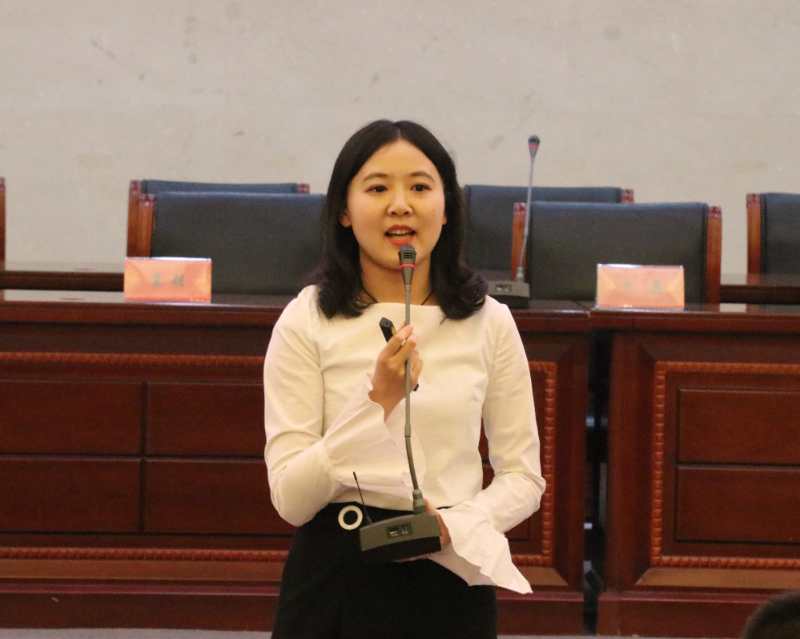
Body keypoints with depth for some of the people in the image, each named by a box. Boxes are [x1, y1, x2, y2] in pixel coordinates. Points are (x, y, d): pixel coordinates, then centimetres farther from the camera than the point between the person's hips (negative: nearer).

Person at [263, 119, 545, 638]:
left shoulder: (489, 322, 1)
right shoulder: (306, 322, -4)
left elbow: (523, 477, 5)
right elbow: (290, 497, -10)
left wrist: (455, 524, -14)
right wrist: (378, 402, -21)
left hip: (451, 579, 1)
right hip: (335, 577, -1)